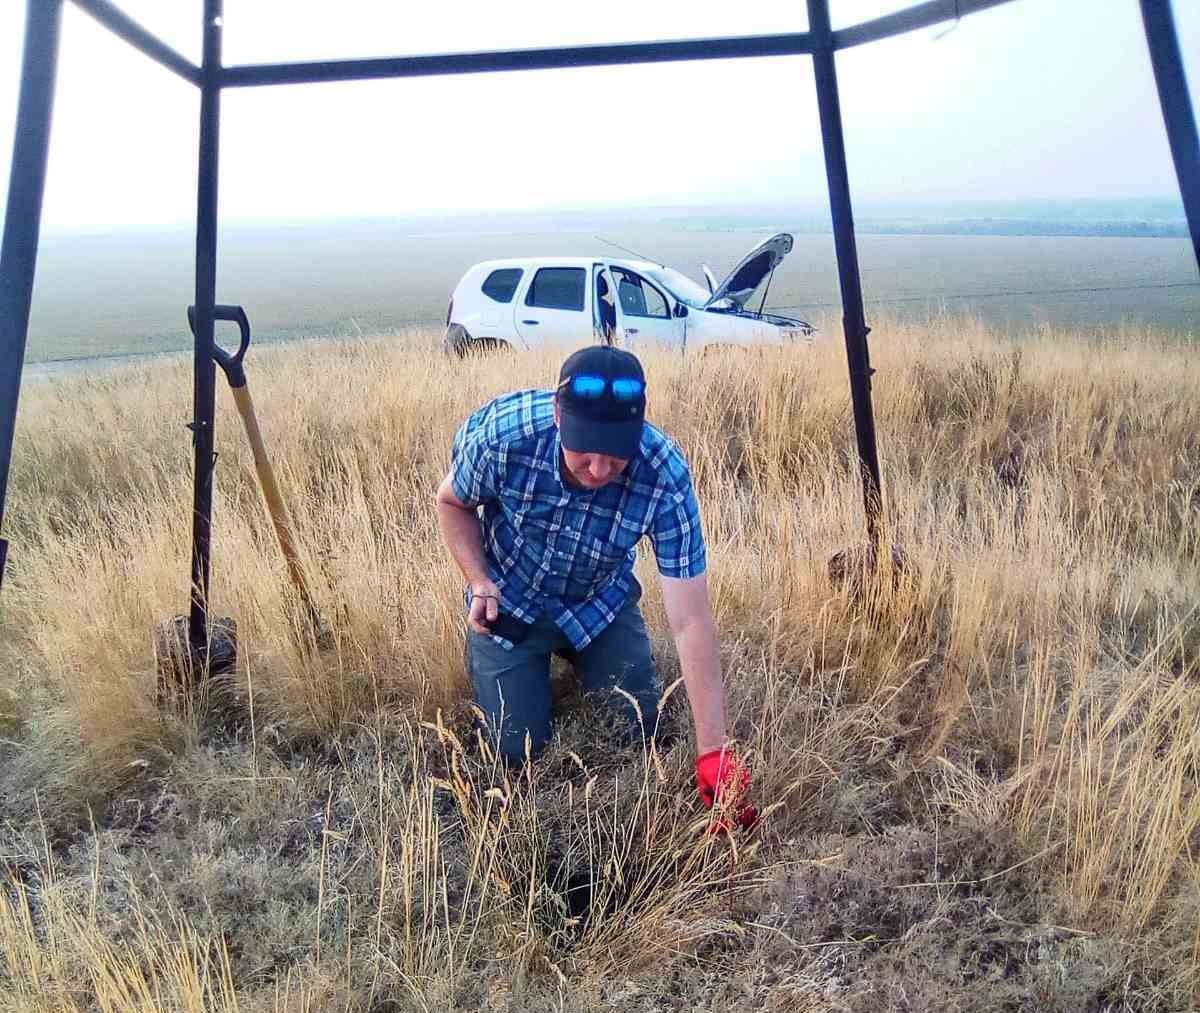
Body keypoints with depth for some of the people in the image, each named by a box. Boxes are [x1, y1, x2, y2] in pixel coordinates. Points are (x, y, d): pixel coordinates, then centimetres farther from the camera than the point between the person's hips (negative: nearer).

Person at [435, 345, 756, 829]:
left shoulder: (665, 475, -35)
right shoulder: (502, 431, -35)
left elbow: (690, 621, -32)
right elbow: (452, 502, -9)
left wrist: (713, 751, -33)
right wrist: (480, 584, -24)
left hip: (600, 602, 1)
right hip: (511, 602, -1)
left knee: (643, 730, 8)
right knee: (517, 747, -1)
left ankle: (573, 659, 36)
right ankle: (483, 655, 29)